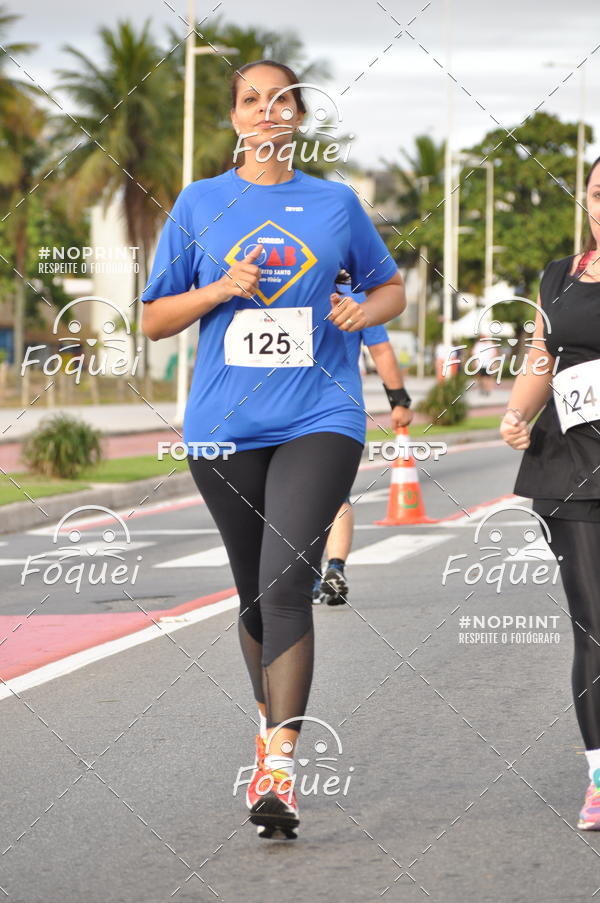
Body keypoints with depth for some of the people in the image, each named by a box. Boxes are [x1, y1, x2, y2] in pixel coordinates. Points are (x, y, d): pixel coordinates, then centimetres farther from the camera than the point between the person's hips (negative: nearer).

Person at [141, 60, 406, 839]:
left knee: (287, 579, -18)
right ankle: (272, 726, 34)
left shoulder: (336, 203, 7)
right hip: (225, 424, 2)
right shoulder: (198, 205, 7)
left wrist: (367, 309, -3)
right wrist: (219, 290, -9)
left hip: (319, 418, -2)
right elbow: (154, 319, 9)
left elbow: (391, 286, 20)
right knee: (254, 591, 11)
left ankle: (279, 769, -22)